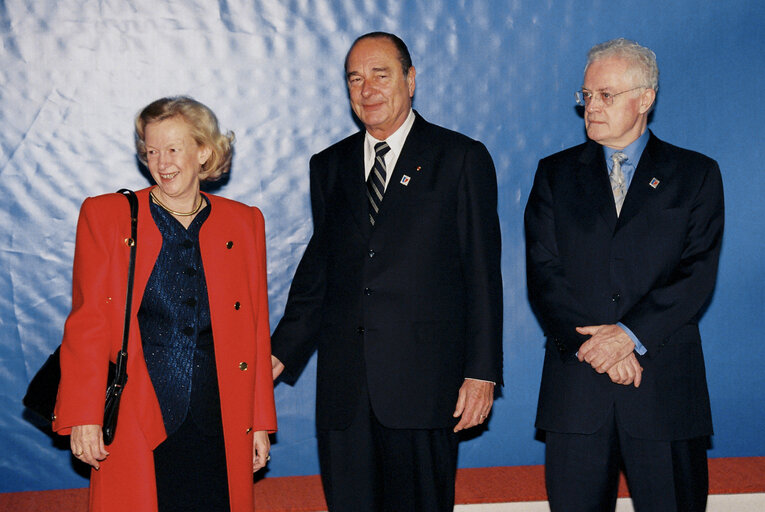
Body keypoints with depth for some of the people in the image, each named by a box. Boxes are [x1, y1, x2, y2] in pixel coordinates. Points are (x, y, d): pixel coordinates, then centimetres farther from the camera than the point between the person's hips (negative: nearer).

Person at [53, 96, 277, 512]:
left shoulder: (244, 223, 8)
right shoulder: (104, 216, 3)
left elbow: (256, 328, 10)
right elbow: (86, 325, 1)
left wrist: (260, 422, 9)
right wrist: (84, 417, -6)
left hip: (220, 424, 2)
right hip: (135, 426, -1)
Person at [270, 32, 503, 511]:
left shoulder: (462, 159, 2)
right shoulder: (329, 166, 14)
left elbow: (482, 274, -1)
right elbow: (318, 268, 16)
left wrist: (481, 372, -7)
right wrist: (282, 352, 7)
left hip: (424, 381, -4)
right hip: (344, 382, 4)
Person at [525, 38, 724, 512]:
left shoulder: (697, 175, 7)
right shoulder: (556, 174, 11)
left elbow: (697, 275, -3)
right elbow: (543, 273, 2)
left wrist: (631, 335, -14)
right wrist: (588, 342, -12)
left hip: (665, 382, -1)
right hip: (576, 380, 1)